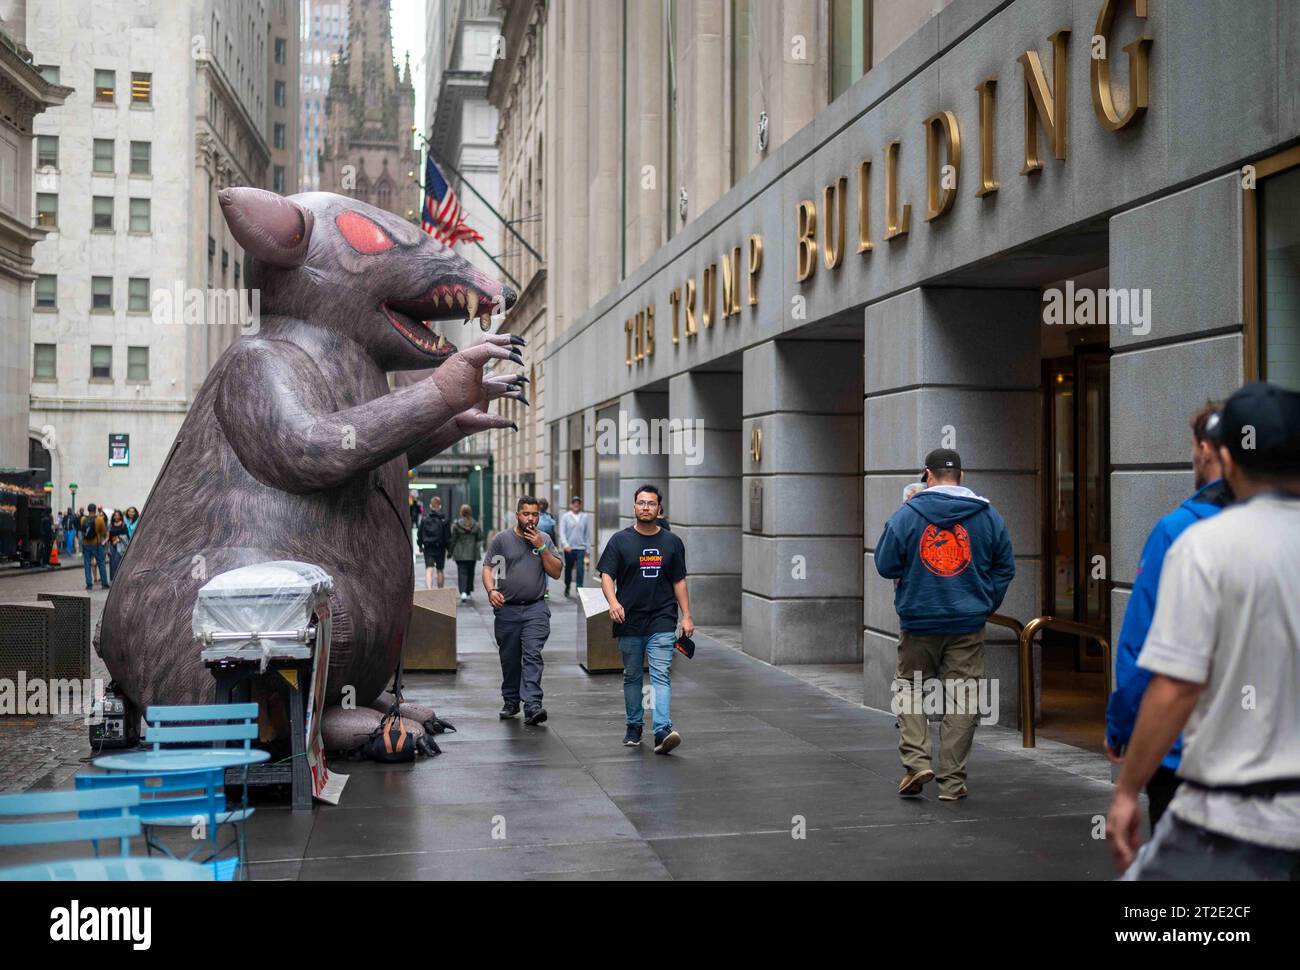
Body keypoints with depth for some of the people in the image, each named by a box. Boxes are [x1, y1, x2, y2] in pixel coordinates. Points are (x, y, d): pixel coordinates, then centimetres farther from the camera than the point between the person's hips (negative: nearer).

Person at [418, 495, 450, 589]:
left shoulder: (424, 518, -3)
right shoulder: (443, 519, -6)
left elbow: (420, 533, 2)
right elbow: (447, 535, -5)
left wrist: (420, 545, 13)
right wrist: (448, 548, 2)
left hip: (428, 547, 0)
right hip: (440, 547, 0)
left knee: (429, 569, -6)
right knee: (440, 570, 13)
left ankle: (429, 588, -27)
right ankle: (440, 591, 22)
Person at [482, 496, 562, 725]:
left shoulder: (545, 540, 9)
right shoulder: (501, 539, 5)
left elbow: (556, 572, 4)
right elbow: (488, 568, 1)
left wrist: (541, 548, -7)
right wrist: (491, 590, -18)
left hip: (536, 609, -1)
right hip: (507, 609, 1)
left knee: (532, 655, -15)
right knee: (509, 660, 9)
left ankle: (532, 706, -21)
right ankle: (511, 702, 25)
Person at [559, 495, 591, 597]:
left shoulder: (585, 517, 6)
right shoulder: (565, 517, 2)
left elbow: (588, 534, 9)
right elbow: (562, 532, -4)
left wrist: (587, 548, 6)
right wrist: (565, 544, -19)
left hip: (581, 548, 0)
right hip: (569, 548, 0)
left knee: (580, 568, -15)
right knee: (568, 569, 12)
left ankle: (579, 589, -14)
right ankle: (567, 588, 29)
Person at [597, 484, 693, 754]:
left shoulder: (672, 542, 9)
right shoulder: (620, 540, 4)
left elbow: (679, 581, 12)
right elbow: (607, 576, -1)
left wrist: (686, 616, 5)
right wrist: (613, 602, -20)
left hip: (662, 622, 0)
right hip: (629, 621, 0)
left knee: (661, 675, -12)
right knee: (632, 676, 11)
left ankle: (663, 731, -20)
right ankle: (634, 726, 25)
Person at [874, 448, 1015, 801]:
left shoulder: (906, 514, -5)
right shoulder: (988, 515, 2)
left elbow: (885, 566, 0)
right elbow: (1005, 567, 7)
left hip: (918, 620, -1)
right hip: (969, 622, 1)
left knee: (909, 688, 15)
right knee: (962, 698, 7)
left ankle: (916, 762, 1)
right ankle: (952, 781, 9)